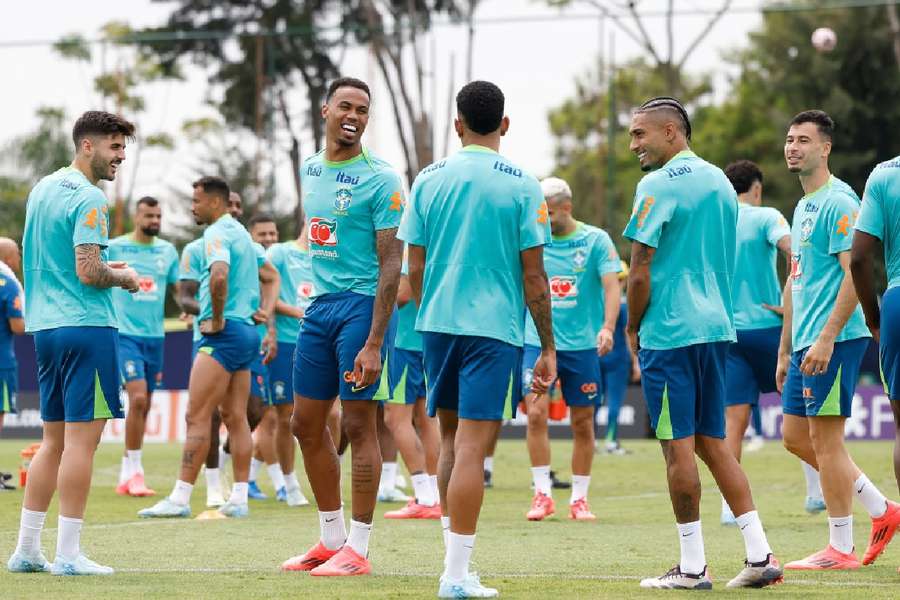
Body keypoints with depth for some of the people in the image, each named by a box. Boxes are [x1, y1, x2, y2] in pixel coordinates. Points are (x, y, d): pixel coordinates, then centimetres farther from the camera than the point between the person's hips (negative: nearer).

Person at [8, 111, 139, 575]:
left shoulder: (42, 188, 16)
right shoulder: (88, 198, -12)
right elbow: (88, 272, -20)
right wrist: (122, 277, -1)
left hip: (45, 326, 9)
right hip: (85, 325, -9)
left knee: (54, 440, 14)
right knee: (81, 439, -6)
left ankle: (26, 549, 13)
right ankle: (68, 554, -6)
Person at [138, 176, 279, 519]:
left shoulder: (217, 233, -11)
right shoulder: (241, 232, 19)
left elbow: (220, 275, -31)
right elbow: (271, 276, 29)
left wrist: (217, 319, -20)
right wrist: (264, 312, 18)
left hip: (224, 334, -10)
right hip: (247, 332, 10)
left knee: (197, 417, -9)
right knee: (236, 418, 8)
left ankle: (181, 497, -11)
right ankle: (239, 499, 7)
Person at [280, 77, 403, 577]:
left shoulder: (380, 180, -10)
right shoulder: (310, 170, 11)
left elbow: (392, 264, -13)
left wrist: (374, 343, -19)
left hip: (361, 305, -7)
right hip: (320, 305, 7)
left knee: (358, 425, -5)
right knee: (307, 424, 9)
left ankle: (358, 549, 1)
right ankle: (331, 539, 21)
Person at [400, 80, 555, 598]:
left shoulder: (430, 179, 4)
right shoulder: (521, 185, -5)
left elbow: (415, 268, 7)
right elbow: (533, 276, -5)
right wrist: (549, 348, 2)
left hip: (437, 323, 4)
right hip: (495, 326, -4)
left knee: (452, 437, 18)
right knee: (473, 445, -6)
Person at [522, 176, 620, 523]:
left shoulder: (595, 240, -2)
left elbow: (612, 286, -8)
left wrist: (607, 327, -22)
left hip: (582, 345, -1)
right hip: (538, 342, 1)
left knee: (583, 424, 4)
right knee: (536, 413, -14)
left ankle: (579, 499, 15)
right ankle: (542, 493, -6)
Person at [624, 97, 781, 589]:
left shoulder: (658, 186, -11)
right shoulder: (720, 182, 15)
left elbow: (640, 274, -13)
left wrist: (633, 329, 0)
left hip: (669, 332, -8)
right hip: (716, 327, 8)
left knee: (678, 447, -3)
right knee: (713, 443, 12)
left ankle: (692, 566, -1)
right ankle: (760, 555, 7)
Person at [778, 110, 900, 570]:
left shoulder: (838, 202, -12)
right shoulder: (802, 206, 19)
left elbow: (855, 273, -19)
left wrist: (826, 338, -24)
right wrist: (785, 350, 22)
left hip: (833, 340, -10)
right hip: (805, 342, 10)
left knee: (824, 438, -6)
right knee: (796, 436, 11)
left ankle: (841, 549, 1)